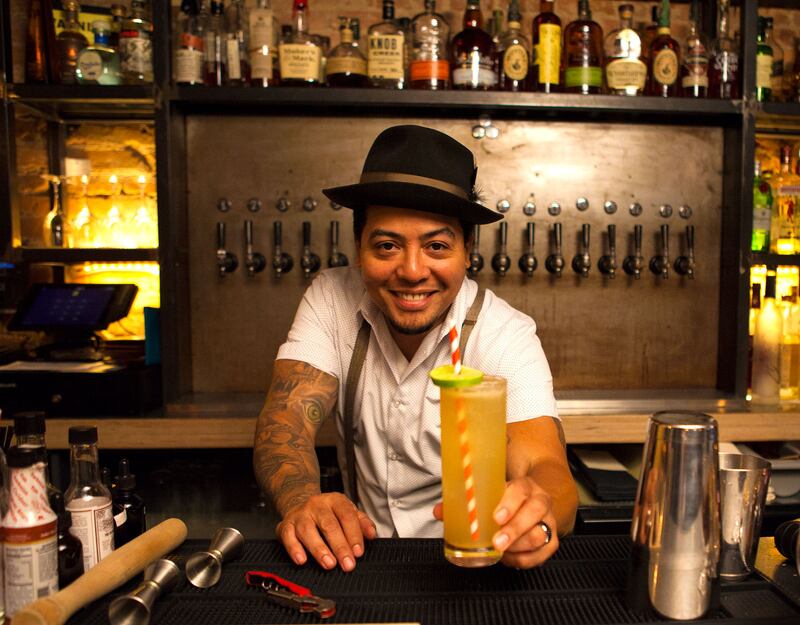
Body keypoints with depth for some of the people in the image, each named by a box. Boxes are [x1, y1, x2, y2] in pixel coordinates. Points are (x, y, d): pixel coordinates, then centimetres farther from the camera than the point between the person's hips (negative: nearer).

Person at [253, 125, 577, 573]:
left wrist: (539, 509, -49)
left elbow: (545, 467, -25)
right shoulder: (331, 299, -7)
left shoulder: (508, 338, -14)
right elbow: (288, 415, -14)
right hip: (357, 556, 1)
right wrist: (301, 500, -35)